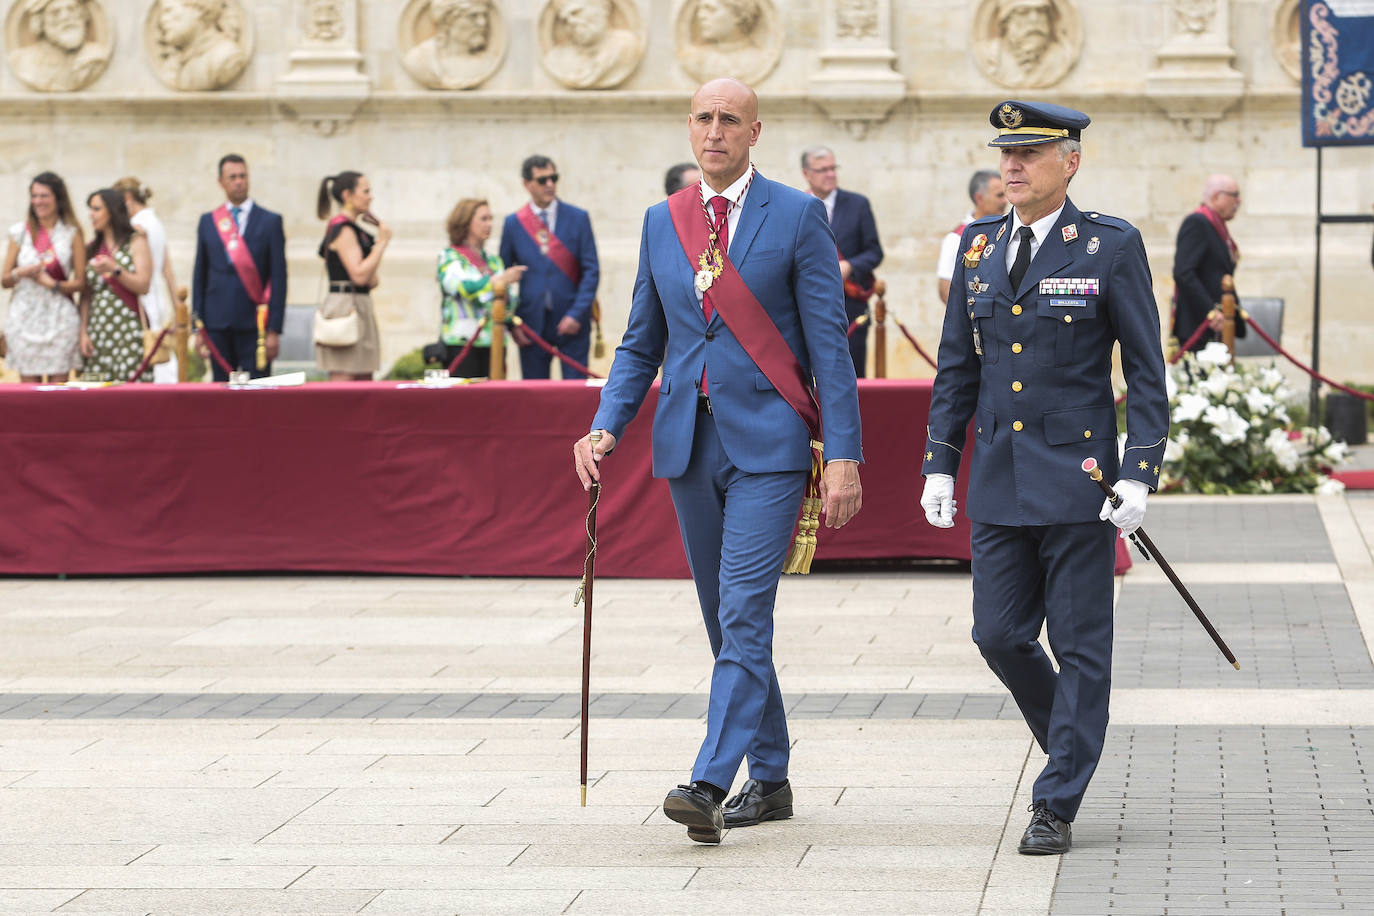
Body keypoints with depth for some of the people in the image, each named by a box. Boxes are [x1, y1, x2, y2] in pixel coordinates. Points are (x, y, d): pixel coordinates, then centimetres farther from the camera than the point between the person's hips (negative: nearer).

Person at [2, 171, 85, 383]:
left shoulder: (72, 233, 4)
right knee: (29, 384, -2)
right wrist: (21, 273, -10)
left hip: (60, 317, -2)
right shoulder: (20, 232, 9)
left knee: (59, 382, -6)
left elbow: (80, 282, 1)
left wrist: (53, 284, -15)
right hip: (25, 316, 2)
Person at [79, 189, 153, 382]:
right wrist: (83, 333, 3)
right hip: (98, 332, 4)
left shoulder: (136, 242, 6)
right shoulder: (91, 249, 16)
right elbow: (86, 296, 12)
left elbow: (143, 285, -4)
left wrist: (114, 270, -17)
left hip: (129, 330, -4)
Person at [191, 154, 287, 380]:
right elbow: (200, 276, 12)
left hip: (254, 323, -2)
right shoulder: (208, 222, 12)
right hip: (218, 323, 2)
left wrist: (274, 330, -6)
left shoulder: (270, 221, 4)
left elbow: (279, 277, 1)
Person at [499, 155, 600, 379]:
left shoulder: (578, 218, 3)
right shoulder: (513, 224, 5)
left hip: (571, 321, -1)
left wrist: (577, 313, -11)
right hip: (532, 324, 1)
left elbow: (591, 270, 0)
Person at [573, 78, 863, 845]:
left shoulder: (798, 216, -3)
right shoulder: (662, 222, 11)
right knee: (728, 620, 11)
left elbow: (829, 342, -5)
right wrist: (606, 427, 1)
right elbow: (642, 343, 16)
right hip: (690, 443, 5)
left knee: (744, 615, -14)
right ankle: (770, 779, 21)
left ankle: (710, 785, -20)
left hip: (767, 442, -5)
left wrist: (844, 455, -11)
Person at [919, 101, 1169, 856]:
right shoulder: (979, 244, 9)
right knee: (999, 636, 5)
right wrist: (939, 466, 8)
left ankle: (1057, 804, 5)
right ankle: (1074, 742, 30)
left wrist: (1140, 475, -12)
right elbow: (957, 366, 14)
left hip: (1077, 475, -5)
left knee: (1079, 646, -1)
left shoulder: (1111, 247, -5)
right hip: (998, 481, 5)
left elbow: (1146, 369, -4)